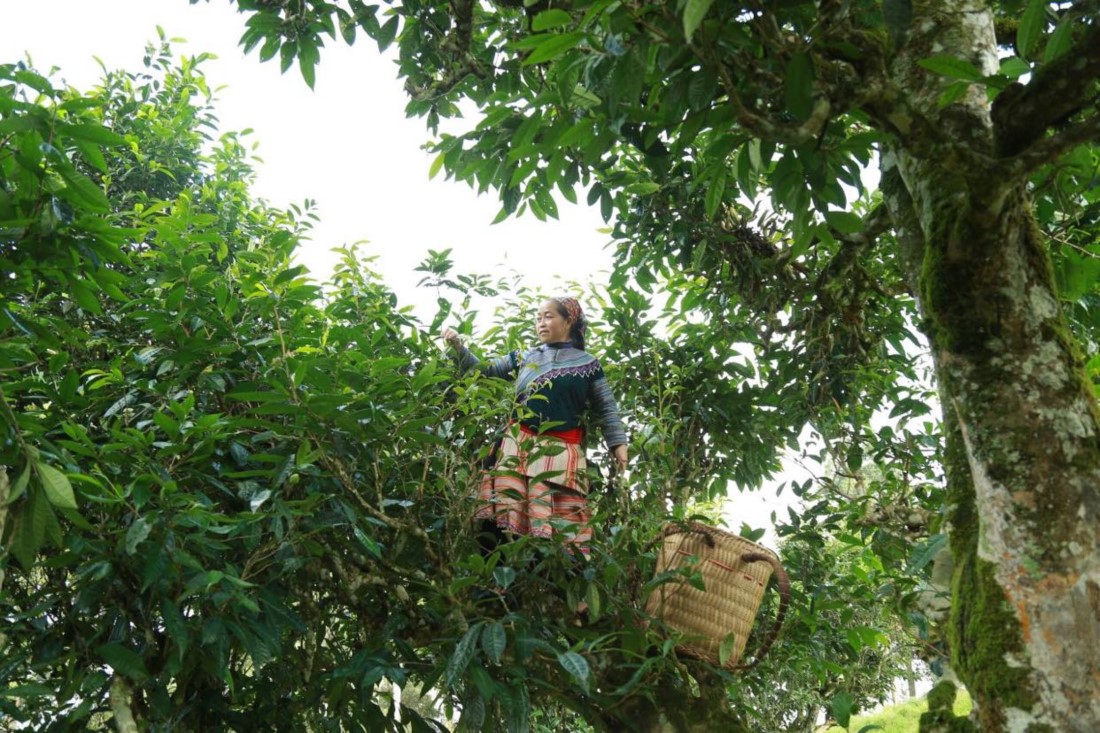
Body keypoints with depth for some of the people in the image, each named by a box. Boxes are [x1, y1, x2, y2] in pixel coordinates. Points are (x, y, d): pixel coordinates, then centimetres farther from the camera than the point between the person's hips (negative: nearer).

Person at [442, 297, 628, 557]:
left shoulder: (587, 363, 10)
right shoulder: (524, 358, 16)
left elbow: (606, 410, 8)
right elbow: (482, 371, 17)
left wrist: (618, 443, -5)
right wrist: (458, 346, 3)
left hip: (562, 450, -2)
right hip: (519, 446, 2)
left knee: (563, 520, -6)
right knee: (509, 517, -6)